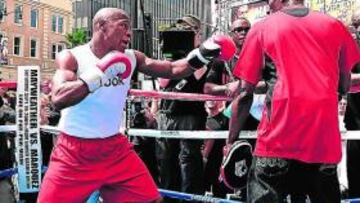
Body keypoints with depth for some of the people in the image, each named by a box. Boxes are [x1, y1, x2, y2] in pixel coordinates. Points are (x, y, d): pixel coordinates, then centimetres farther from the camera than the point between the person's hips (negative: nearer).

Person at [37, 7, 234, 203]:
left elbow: (172, 69, 2)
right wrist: (100, 73, -27)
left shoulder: (130, 58, 3)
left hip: (116, 148, 4)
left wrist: (201, 55, -14)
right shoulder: (71, 57, -10)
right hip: (74, 152, -4)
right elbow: (58, 99, -26)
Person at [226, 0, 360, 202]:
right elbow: (344, 86, 17)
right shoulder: (334, 25, 11)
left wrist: (231, 141, 10)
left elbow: (245, 93, 4)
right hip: (325, 141, 3)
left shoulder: (262, 28, 6)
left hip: (278, 140, -2)